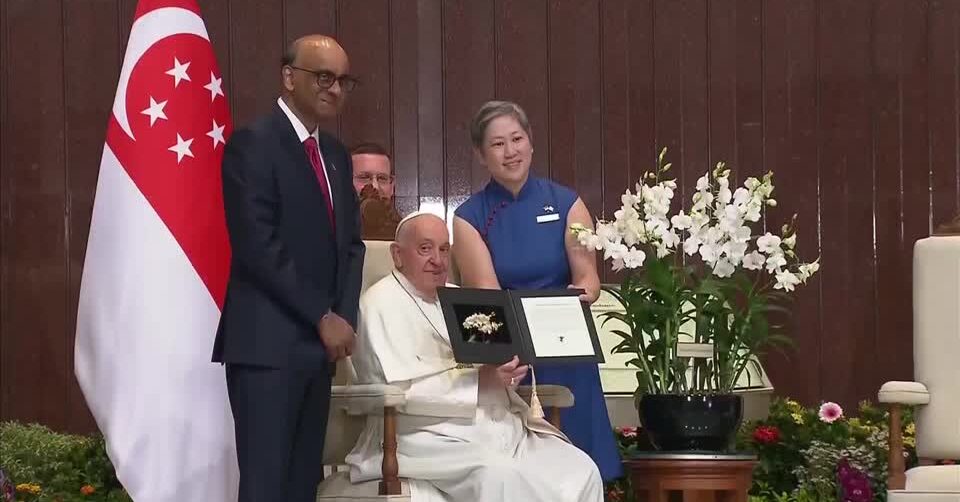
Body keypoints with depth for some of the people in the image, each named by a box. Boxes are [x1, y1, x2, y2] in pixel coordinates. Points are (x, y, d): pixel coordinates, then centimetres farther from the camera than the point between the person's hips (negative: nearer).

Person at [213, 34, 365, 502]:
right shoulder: (253, 143, -8)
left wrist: (344, 317, 0)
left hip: (320, 341, 8)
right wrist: (323, 317, -13)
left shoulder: (336, 154, 17)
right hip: (268, 341, -8)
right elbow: (258, 247, -16)